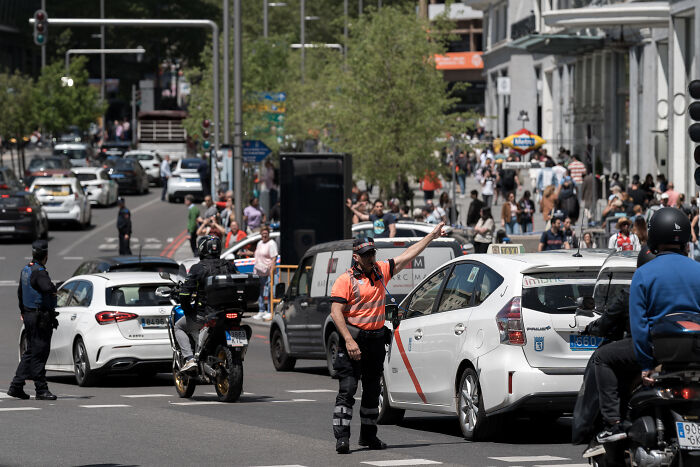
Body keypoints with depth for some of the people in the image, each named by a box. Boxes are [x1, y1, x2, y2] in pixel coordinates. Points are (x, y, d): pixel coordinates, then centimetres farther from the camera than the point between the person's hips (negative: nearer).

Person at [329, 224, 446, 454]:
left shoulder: (381, 271, 9)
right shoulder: (346, 280, -9)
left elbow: (408, 255, 18)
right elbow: (336, 312, -15)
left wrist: (432, 236, 20)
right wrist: (349, 341, -23)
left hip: (377, 339, 6)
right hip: (353, 337, -6)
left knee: (372, 390, 14)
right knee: (347, 389, -11)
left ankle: (368, 435, 24)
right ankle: (341, 436, -13)